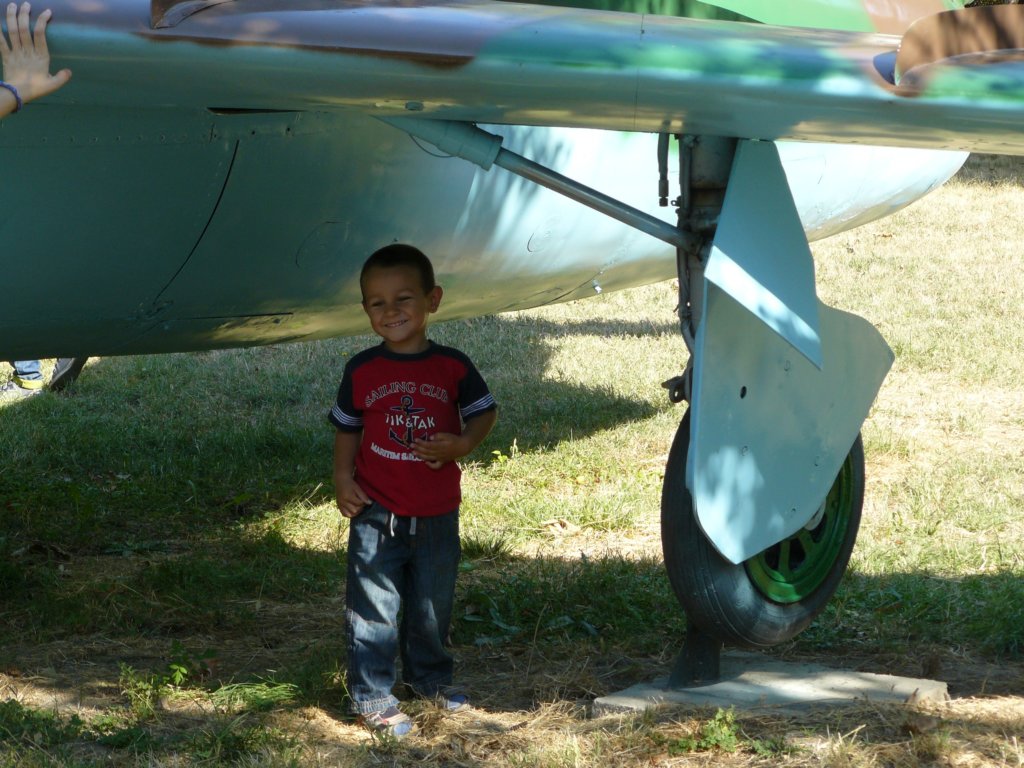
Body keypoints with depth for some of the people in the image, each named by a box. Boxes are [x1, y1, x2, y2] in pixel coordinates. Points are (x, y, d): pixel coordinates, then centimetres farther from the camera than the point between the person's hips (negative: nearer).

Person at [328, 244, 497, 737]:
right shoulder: (361, 371, -3)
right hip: (377, 516, -1)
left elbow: (484, 413, 4)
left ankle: (429, 677, 38)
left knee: (433, 605, 17)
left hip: (437, 516, 1)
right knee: (373, 609, 0)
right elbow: (347, 429, 6)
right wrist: (342, 480, -7)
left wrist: (460, 445, -16)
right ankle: (372, 697, 9)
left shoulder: (452, 367, -4)